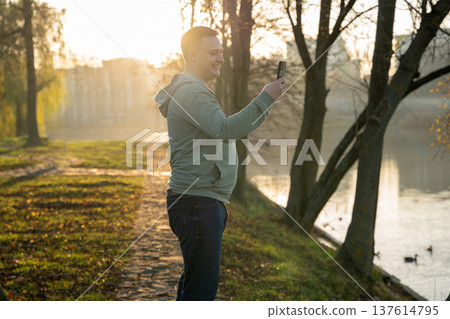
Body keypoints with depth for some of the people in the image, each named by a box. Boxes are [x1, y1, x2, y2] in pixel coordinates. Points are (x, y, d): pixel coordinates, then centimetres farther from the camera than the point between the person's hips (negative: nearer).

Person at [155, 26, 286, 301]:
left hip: (205, 201, 11)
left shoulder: (196, 90, 21)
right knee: (203, 285, -9)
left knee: (195, 278, 19)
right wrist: (265, 98, -26)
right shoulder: (191, 92, -14)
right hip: (198, 202, -11)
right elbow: (225, 129, -28)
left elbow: (223, 132, 25)